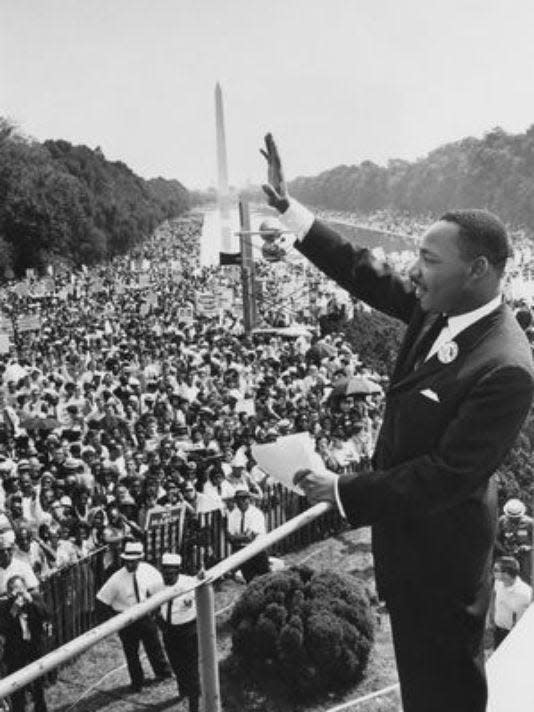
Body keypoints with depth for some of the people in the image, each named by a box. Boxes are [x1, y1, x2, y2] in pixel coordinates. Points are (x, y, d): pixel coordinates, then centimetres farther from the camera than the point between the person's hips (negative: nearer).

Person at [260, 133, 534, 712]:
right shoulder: (440, 309, -7)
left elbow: (447, 474, -29)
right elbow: (366, 273, 0)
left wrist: (344, 491, -22)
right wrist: (287, 207, -4)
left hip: (440, 549, -8)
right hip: (406, 530, 8)